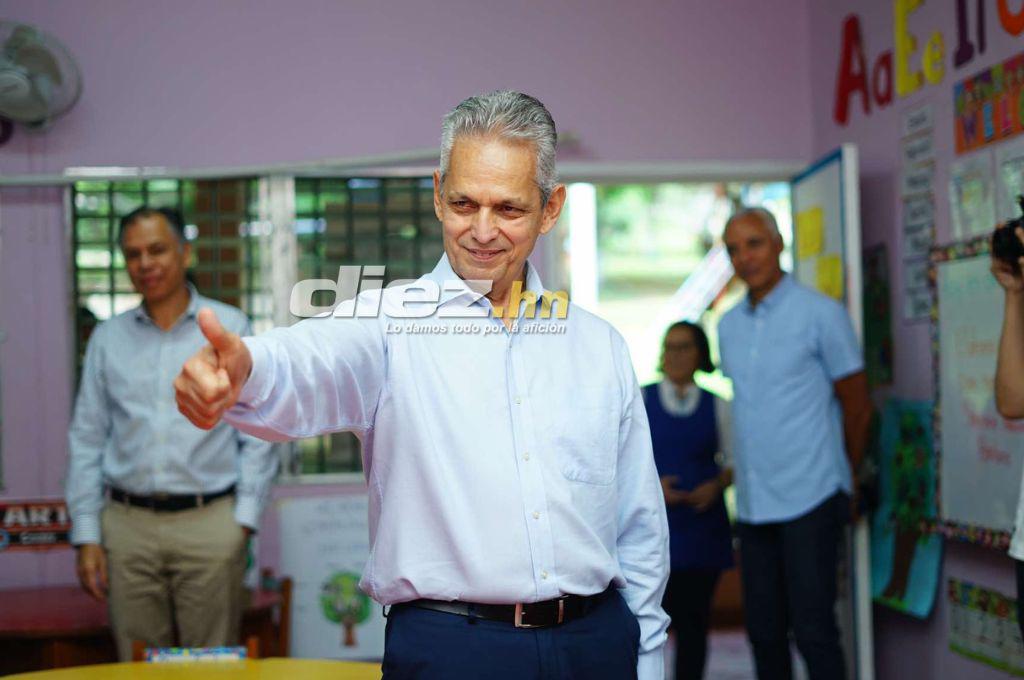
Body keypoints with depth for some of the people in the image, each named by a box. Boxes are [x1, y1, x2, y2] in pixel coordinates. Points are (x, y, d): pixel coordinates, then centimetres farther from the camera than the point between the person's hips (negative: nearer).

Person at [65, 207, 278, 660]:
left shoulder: (231, 329, 4)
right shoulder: (107, 339, 10)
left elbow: (257, 432, 3)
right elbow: (87, 440, 11)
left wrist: (245, 518, -5)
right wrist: (86, 535, 4)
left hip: (209, 522, -2)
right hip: (128, 525, 2)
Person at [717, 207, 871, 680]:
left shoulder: (820, 313, -4)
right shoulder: (728, 325, 13)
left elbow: (857, 407, 1)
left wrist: (842, 479, 10)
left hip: (810, 500, -6)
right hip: (753, 504, 6)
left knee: (813, 631, -7)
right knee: (764, 633, 10)